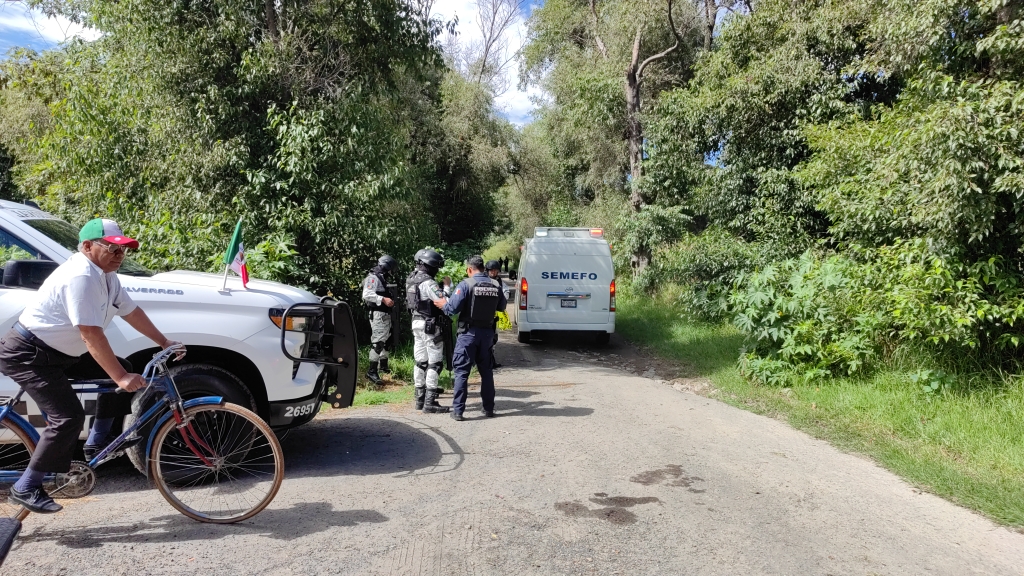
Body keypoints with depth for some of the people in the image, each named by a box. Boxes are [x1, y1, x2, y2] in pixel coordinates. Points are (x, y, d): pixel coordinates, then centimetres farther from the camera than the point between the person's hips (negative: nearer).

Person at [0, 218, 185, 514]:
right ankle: (25, 488, -3)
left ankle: (97, 443, 14)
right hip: (26, 353, -10)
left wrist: (164, 342, 10)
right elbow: (91, 335, -32)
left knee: (122, 368, 4)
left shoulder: (106, 275, 2)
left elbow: (131, 311, 12)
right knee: (69, 417, -19)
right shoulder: (80, 276, -28)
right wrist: (121, 377, -31)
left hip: (60, 352, 10)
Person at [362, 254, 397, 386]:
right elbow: (367, 294, -26)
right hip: (378, 314, -11)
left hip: (385, 314, 11)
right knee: (378, 341, -14)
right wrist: (383, 299, -31)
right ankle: (372, 371, -15)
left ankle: (383, 365, 36)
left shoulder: (381, 278, 19)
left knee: (385, 340, 20)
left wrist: (389, 300, 10)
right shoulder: (373, 278, -12)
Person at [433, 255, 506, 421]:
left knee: (462, 371, 2)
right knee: (486, 370, 15)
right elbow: (502, 306, 12)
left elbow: (453, 308, -16)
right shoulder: (496, 285, 1)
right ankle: (488, 408, 21)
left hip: (469, 333, -4)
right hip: (487, 332, 4)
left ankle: (458, 410, 2)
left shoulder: (466, 284, -12)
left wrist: (443, 304, 4)